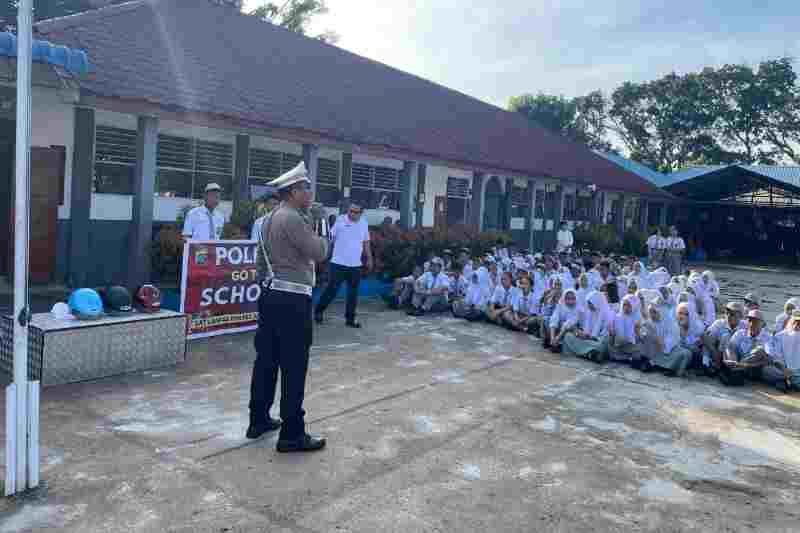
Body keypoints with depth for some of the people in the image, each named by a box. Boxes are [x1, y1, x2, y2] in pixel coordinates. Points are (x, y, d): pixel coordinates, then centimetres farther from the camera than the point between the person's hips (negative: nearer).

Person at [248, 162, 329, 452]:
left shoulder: (270, 219, 16)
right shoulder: (293, 219, -15)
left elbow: (260, 261, 20)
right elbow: (319, 253, -14)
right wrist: (319, 233, 5)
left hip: (271, 295, 10)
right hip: (292, 300, -10)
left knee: (266, 360, 15)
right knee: (294, 368, -4)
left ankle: (258, 420, 26)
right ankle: (292, 434, 3)